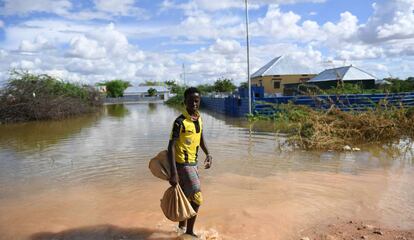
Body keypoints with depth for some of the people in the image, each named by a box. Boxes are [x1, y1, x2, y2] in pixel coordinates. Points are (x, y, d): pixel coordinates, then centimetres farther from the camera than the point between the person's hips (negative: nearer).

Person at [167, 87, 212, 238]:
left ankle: (182, 225, 39)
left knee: (187, 196, 20)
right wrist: (173, 173, -30)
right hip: (183, 163, -8)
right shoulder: (180, 122, -21)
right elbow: (171, 146, -24)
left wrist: (208, 154, 4)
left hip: (193, 162, 8)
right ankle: (189, 232, 11)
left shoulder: (199, 118, 3)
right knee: (197, 198, -7)